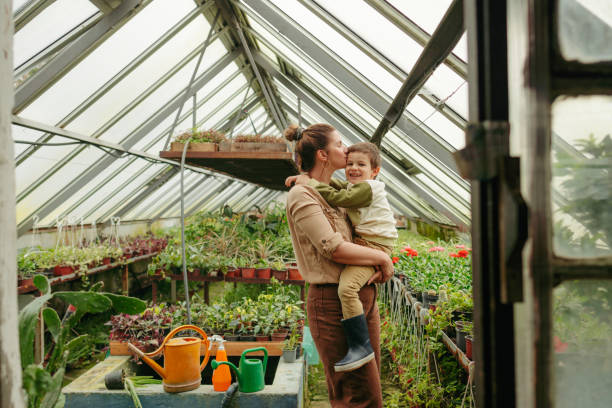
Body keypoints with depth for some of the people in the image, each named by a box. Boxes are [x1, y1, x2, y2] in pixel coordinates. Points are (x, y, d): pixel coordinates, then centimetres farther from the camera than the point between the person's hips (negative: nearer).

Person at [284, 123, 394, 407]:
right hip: (332, 302, -9)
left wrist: (380, 265, 5)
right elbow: (334, 249, -21)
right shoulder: (302, 196, -12)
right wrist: (383, 258, -9)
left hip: (365, 297, 9)